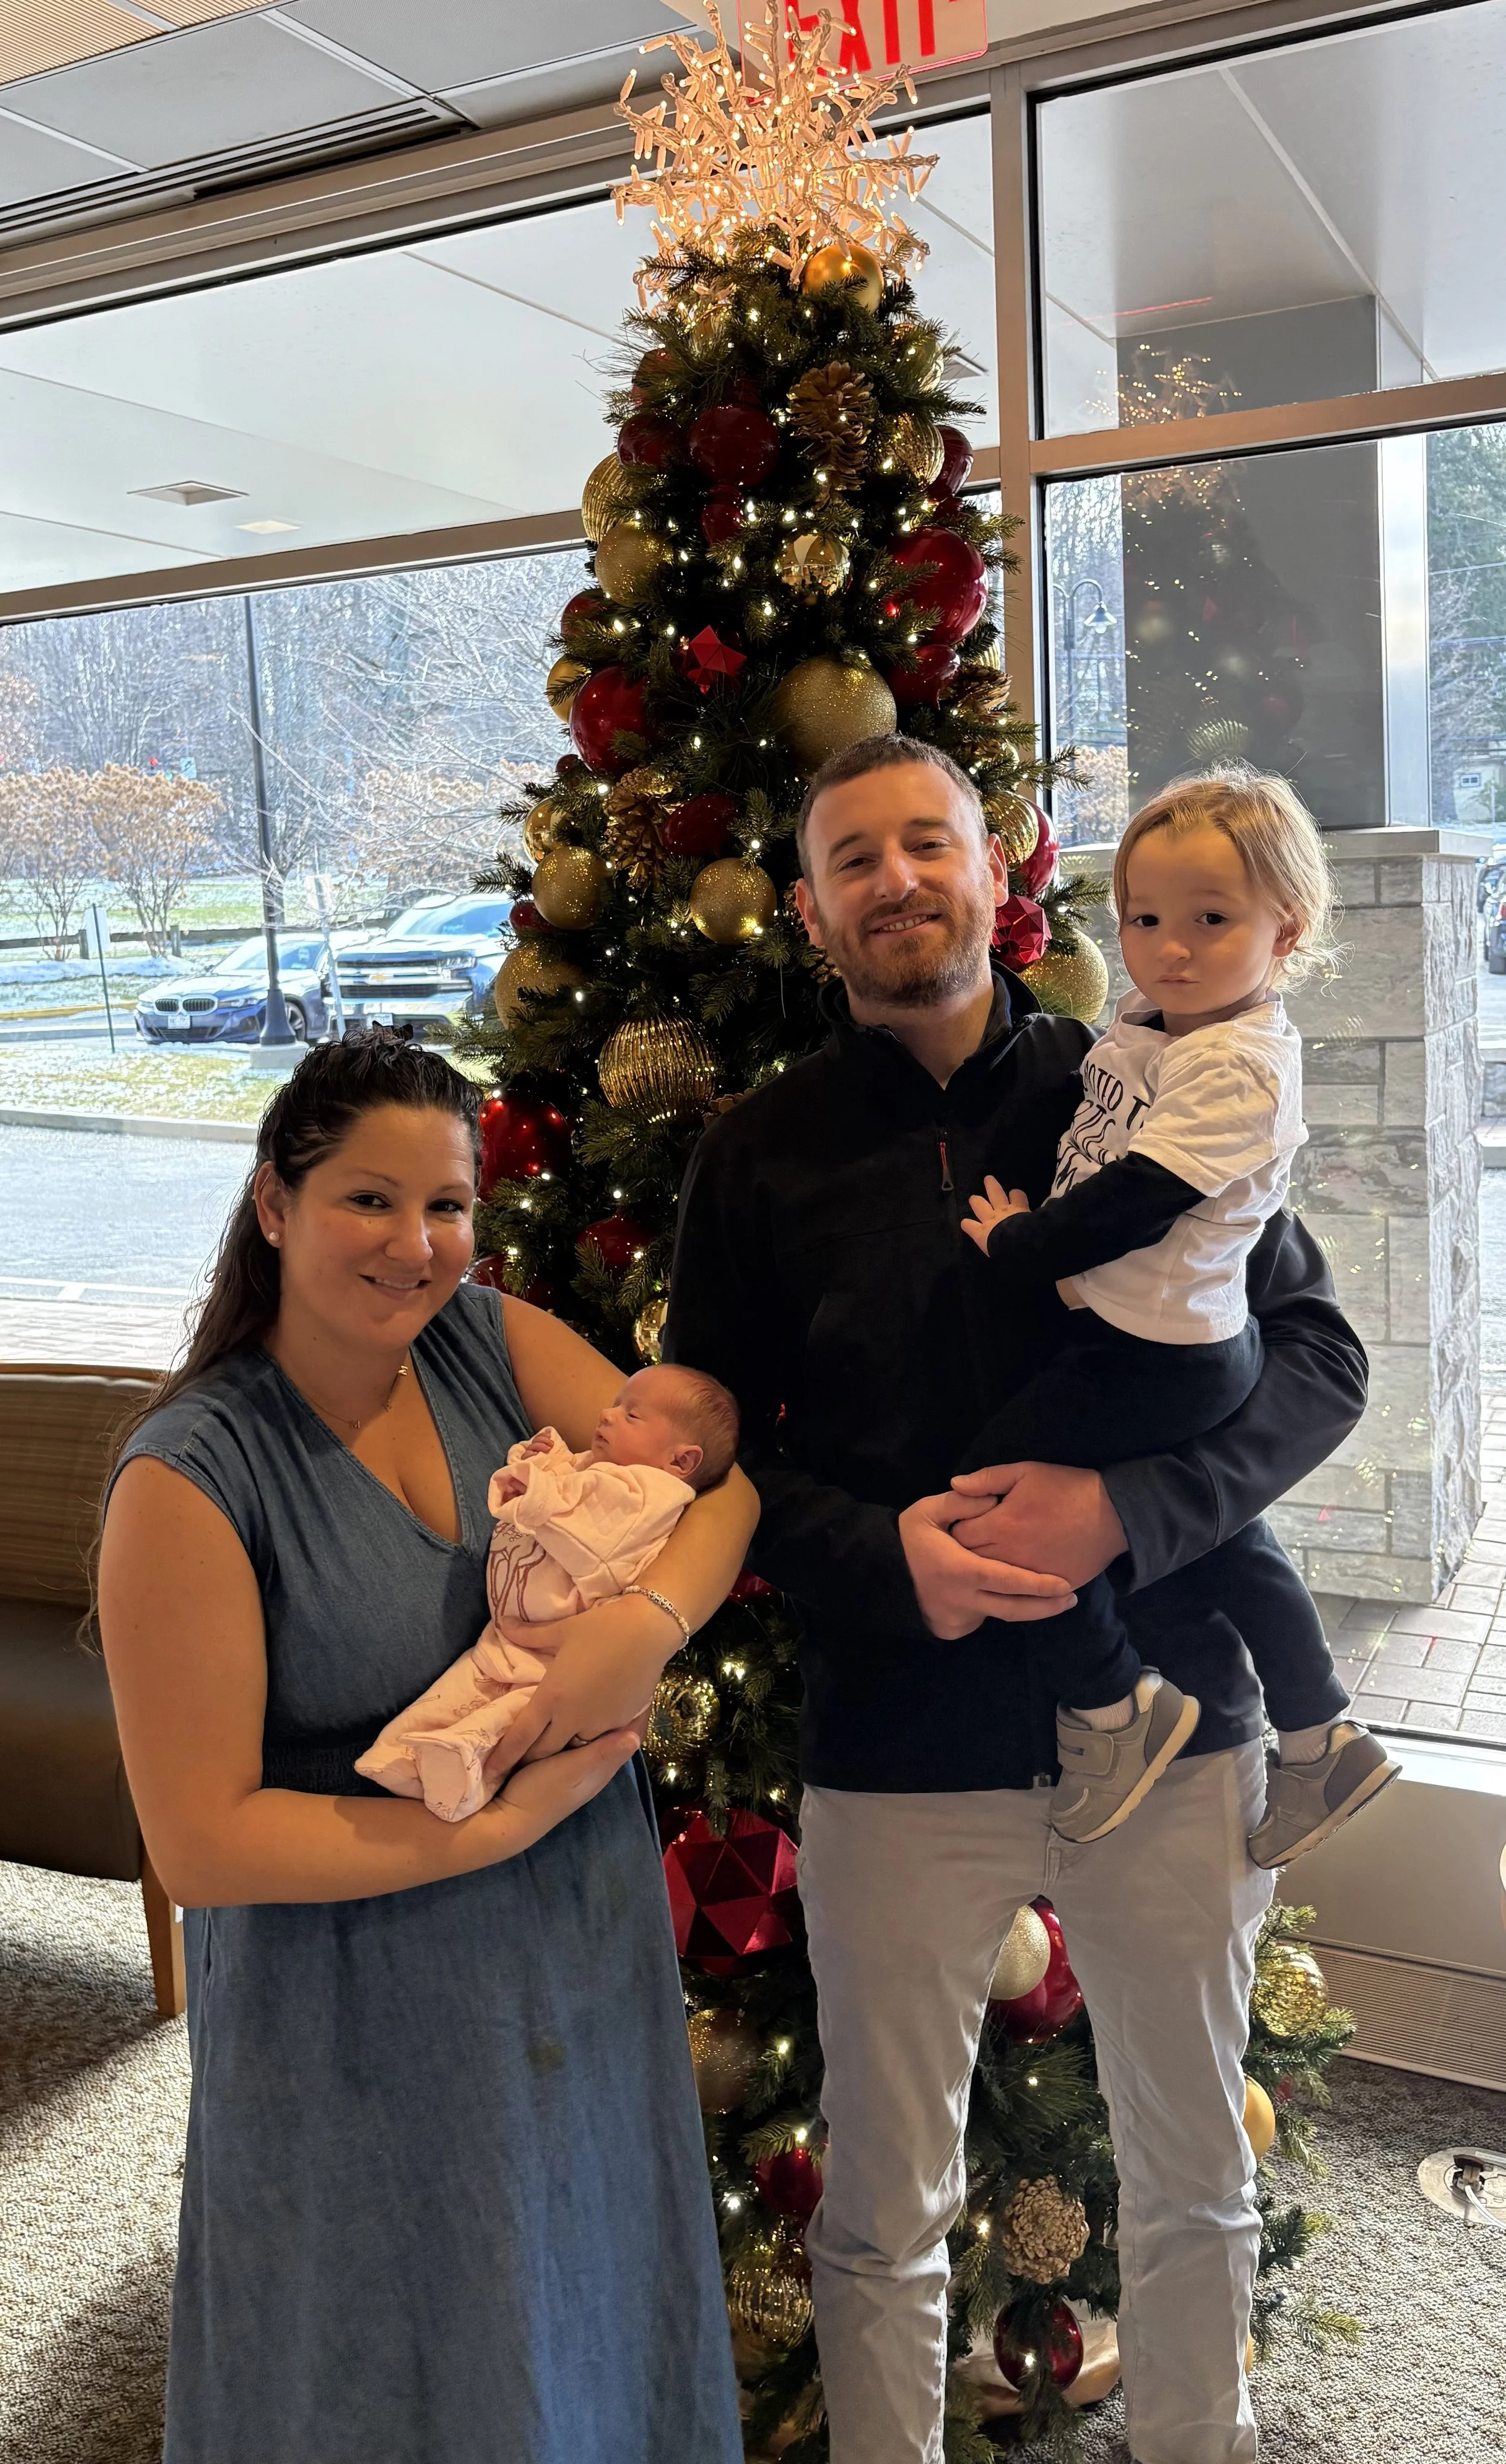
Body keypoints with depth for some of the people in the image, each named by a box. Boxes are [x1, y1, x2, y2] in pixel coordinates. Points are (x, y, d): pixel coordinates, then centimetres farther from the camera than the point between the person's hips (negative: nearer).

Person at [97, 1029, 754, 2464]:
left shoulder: (492, 1343, -6)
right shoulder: (192, 1475, -21)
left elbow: (712, 1479, -10)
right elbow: (199, 1841, -20)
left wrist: (649, 1619, -31)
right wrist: (504, 1822, -21)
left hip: (588, 1954, 5)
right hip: (366, 2022, -5)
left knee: (598, 2329, 26)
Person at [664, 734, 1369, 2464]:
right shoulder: (760, 1154, 1)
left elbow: (1317, 1358, -2)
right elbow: (709, 1439, 2)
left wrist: (1126, 1506, -18)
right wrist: (881, 1553, -16)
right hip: (895, 1749, 0)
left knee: (1196, 2179, 20)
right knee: (882, 2217, 14)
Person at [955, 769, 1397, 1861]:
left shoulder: (1241, 1067, -22)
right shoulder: (1150, 1023, 7)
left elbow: (1135, 1201, -25)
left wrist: (1016, 1248, -14)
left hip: (1160, 1357, -10)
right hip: (1173, 1337, 10)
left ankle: (1112, 1703, 6)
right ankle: (1323, 1743, 35)